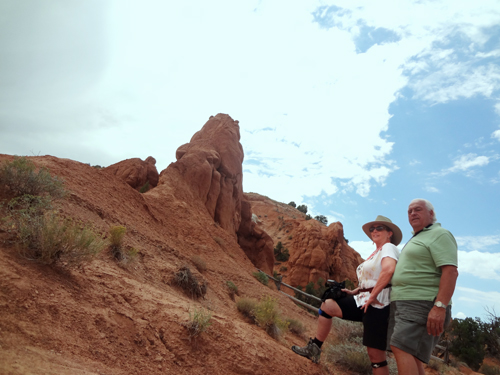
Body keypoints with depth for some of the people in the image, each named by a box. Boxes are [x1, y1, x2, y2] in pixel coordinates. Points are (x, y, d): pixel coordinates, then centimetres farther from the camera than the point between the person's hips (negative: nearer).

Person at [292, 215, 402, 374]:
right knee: (326, 306, 8)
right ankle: (314, 349, 13)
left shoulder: (389, 248, -8)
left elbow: (388, 270, -29)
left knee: (376, 354, -6)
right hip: (364, 299, 10)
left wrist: (372, 296, -26)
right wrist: (354, 292, 12)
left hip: (378, 304, -10)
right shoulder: (376, 253, 20)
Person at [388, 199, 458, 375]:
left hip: (422, 304, -9)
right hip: (402, 303, 10)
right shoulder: (415, 240, 25)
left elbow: (450, 271, -17)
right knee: (411, 355, 8)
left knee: (401, 349, -20)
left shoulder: (440, 235, -4)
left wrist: (440, 306, -27)